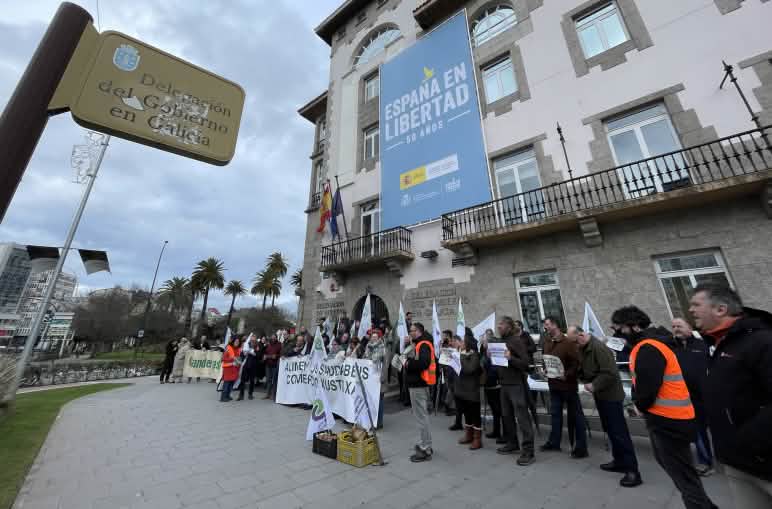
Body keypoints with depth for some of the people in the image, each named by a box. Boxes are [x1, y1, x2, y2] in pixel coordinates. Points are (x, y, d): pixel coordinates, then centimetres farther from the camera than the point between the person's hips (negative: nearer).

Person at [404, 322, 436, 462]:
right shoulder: (418, 344, 15)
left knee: (421, 416, -2)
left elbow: (424, 362, -30)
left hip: (419, 385, -10)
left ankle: (425, 450, 8)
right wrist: (407, 364, 1)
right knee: (421, 414, 19)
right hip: (417, 383, 10)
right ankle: (425, 444, 32)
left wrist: (408, 364, -19)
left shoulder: (423, 345, -16)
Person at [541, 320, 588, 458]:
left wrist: (567, 375, -20)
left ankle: (581, 448, 16)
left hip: (568, 384, -7)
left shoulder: (568, 342, -16)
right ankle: (554, 442, 27)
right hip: (553, 384, 7)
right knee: (555, 414, 16)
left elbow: (577, 362, -20)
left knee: (575, 415, 5)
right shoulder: (547, 342, 6)